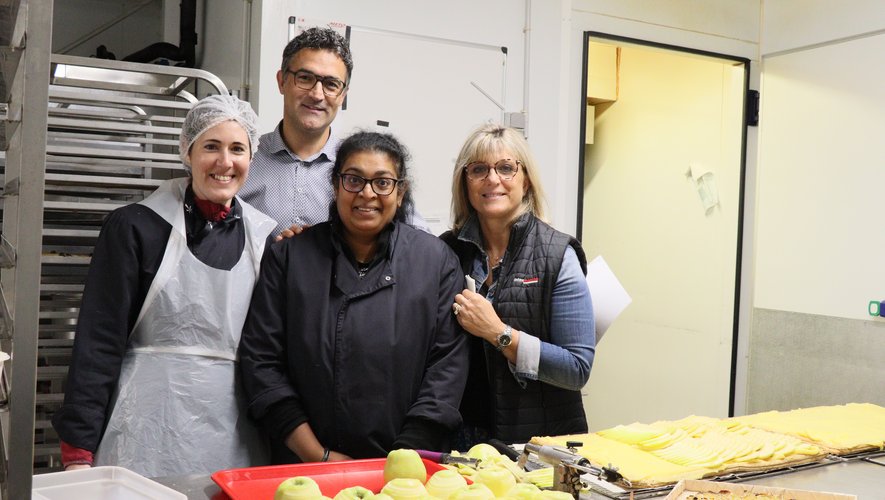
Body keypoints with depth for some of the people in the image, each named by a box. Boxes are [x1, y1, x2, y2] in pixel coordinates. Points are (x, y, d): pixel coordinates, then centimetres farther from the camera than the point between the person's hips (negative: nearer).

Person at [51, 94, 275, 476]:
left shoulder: (266, 236, 7)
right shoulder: (135, 227, -3)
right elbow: (99, 341, -5)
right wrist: (78, 452, -9)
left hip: (236, 437, 3)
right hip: (151, 433, -3)